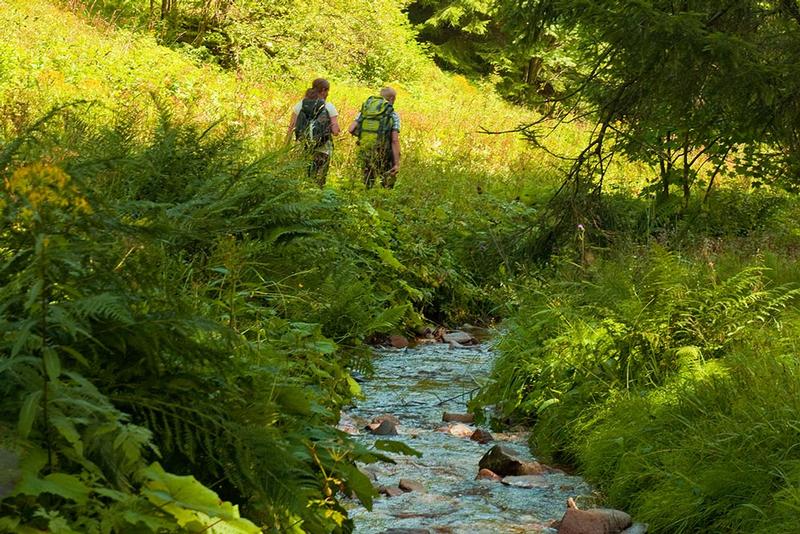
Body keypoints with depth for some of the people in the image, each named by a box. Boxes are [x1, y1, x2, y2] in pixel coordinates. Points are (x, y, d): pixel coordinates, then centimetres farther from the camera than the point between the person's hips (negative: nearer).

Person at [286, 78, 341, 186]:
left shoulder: (300, 105, 3)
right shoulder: (329, 107, -4)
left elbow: (290, 129, 2)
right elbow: (335, 131, -9)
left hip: (302, 149, 2)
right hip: (322, 151, -2)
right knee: (317, 184, 3)